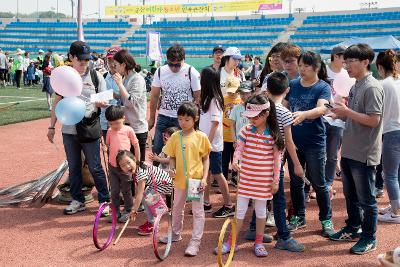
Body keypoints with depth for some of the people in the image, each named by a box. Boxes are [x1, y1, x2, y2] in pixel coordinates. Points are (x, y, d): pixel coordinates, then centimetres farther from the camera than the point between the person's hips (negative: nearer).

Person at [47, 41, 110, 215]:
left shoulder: (96, 76, 0)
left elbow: (103, 101, 5)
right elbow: (57, 102, 10)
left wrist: (101, 104, -20)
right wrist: (52, 126, 8)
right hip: (68, 130, 3)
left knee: (95, 167, 1)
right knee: (73, 168, 12)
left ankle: (104, 201, 13)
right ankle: (78, 201, 25)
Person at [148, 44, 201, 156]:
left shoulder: (192, 73, -7)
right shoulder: (160, 71, 2)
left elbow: (198, 97, -3)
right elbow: (154, 97, 10)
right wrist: (152, 118, 12)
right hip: (164, 117, 3)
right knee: (156, 149, 4)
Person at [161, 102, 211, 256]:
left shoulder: (201, 137, -8)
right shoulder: (175, 137, -1)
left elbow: (206, 159, -2)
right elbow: (172, 158, 6)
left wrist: (204, 178, -10)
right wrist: (171, 170, -13)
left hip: (196, 180, -3)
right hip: (180, 179, 4)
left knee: (198, 211, 2)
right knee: (177, 208, 20)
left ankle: (195, 242, 10)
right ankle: (175, 234, 40)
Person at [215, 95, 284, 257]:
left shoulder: (273, 135, -8)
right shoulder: (246, 130, -3)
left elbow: (277, 158, -4)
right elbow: (239, 149, -3)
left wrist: (276, 180, -3)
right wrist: (235, 161, -24)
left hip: (264, 180, -2)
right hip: (245, 178, 2)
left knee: (261, 210, 11)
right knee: (240, 210, 8)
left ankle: (259, 242, 26)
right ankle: (231, 242, 17)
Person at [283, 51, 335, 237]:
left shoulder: (323, 87, -9)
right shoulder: (293, 85, 5)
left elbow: (322, 109, -27)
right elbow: (284, 107, 10)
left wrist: (303, 114, -45)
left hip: (314, 141, -4)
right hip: (294, 140, 5)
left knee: (318, 183, 4)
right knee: (295, 181, 13)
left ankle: (326, 220, 20)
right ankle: (299, 217, 28)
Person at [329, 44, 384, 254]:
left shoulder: (372, 87, -17)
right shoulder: (356, 86, 11)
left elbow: (373, 120, -22)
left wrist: (347, 111, -20)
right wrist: (341, 114, 2)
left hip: (364, 154, -9)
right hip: (349, 150, 9)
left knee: (366, 198, 3)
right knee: (350, 195, 20)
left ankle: (369, 238, 16)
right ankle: (353, 229, 35)